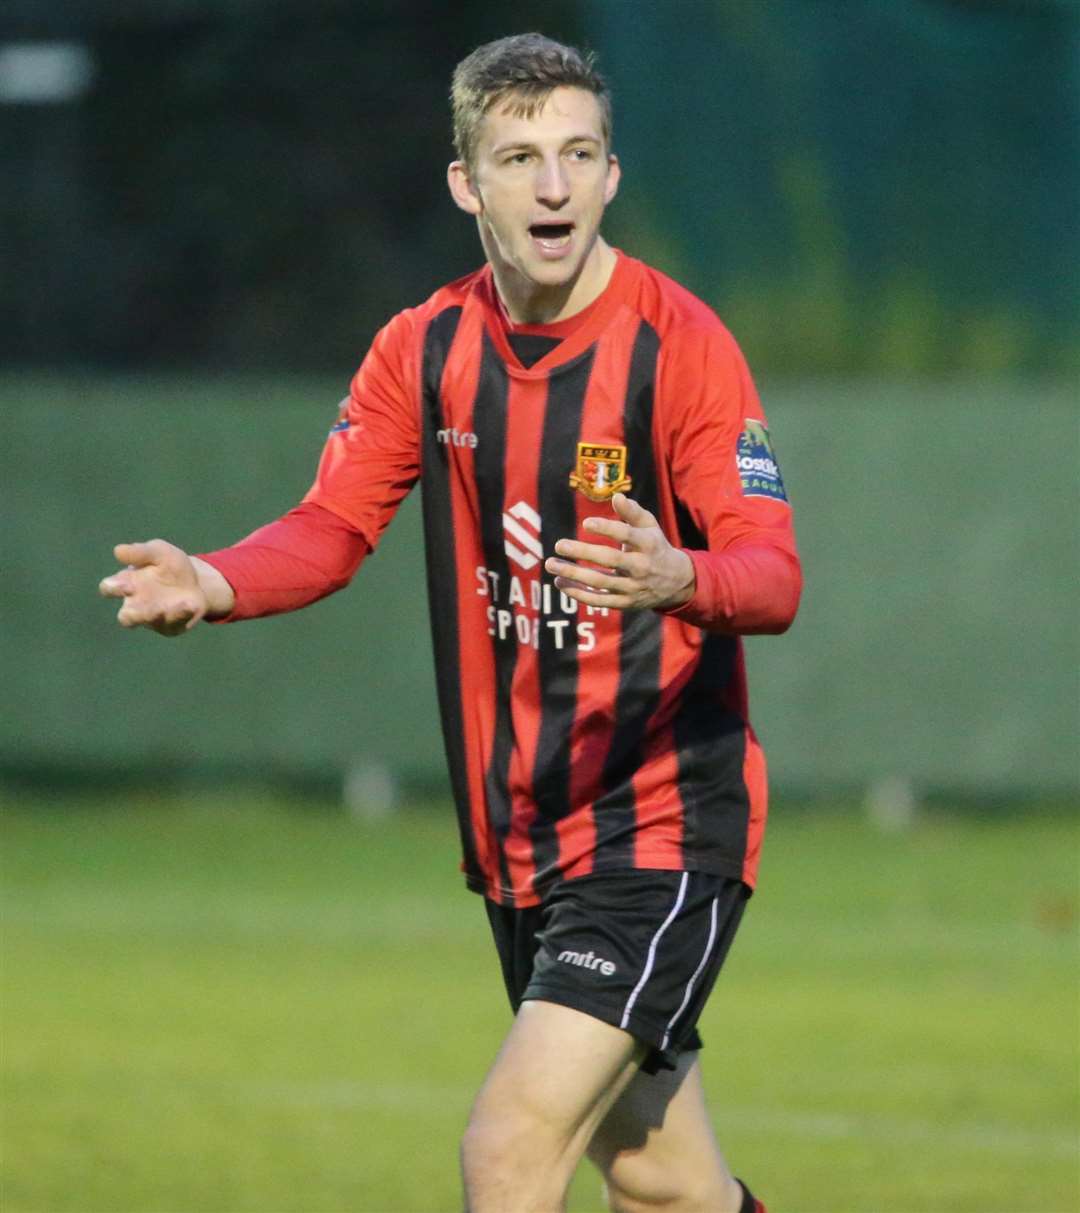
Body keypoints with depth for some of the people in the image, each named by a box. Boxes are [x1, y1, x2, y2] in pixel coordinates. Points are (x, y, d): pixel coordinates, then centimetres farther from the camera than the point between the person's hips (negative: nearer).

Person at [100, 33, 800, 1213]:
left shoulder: (679, 343, -14)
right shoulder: (425, 349, 3)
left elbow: (774, 574, -19)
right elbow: (332, 527, 5)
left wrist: (678, 580, -42)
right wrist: (216, 583, -17)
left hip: (664, 827, -6)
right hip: (518, 837, 6)